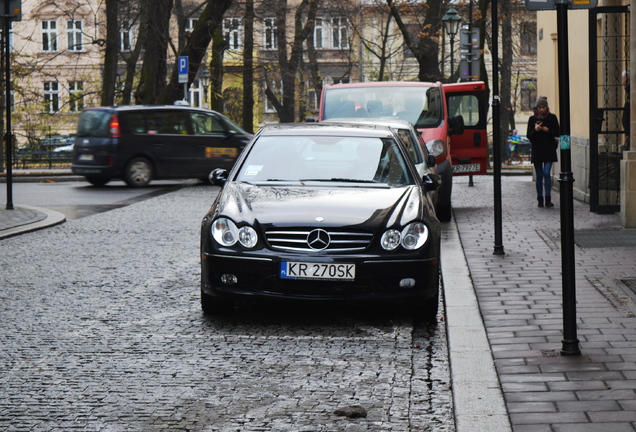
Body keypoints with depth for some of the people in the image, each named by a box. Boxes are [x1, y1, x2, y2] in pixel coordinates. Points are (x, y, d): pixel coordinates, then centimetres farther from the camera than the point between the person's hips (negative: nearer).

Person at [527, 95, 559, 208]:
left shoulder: (552, 118, 2)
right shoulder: (532, 119, 4)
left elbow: (557, 133, 2)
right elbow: (529, 136, 2)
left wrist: (548, 130, -14)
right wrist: (535, 130, -18)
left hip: (549, 151, -1)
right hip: (537, 151, 1)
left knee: (547, 173, -12)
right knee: (539, 175, 5)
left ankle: (548, 199, -11)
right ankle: (540, 199, 12)